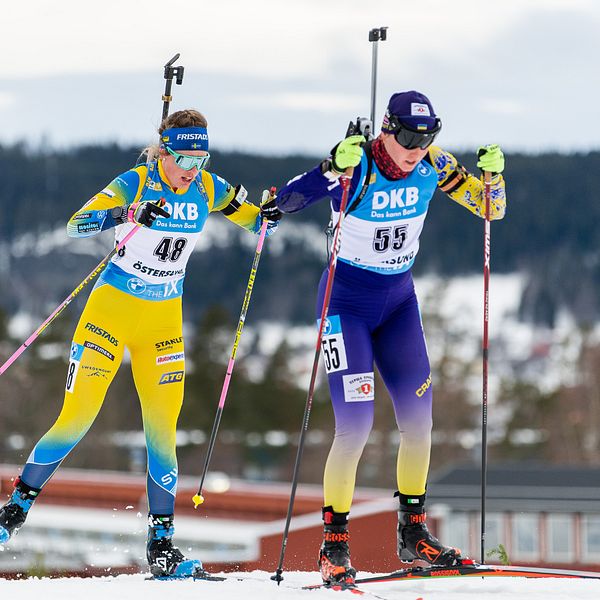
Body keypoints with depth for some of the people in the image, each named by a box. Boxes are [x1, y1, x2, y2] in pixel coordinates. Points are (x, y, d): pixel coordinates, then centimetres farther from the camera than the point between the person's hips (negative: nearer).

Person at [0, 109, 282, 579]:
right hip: (112, 309, -4)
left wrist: (268, 215, -15)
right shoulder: (134, 184, -15)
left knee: (162, 429, -1)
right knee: (77, 419, -7)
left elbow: (258, 223, 9)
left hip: (164, 319, 4)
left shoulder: (207, 189, -2)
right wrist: (127, 215, -44)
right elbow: (77, 224, -27)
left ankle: (161, 545, 4)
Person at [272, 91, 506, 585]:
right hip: (347, 301, -5)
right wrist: (335, 167, -45)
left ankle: (413, 534, 18)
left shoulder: (433, 165, -7)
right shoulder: (356, 165, -21)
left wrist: (492, 174, -19)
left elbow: (491, 210, 2)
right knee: (356, 424, -13)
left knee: (419, 418, 3)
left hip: (399, 300, 5)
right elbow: (287, 201, -30)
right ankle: (334, 545, -3)